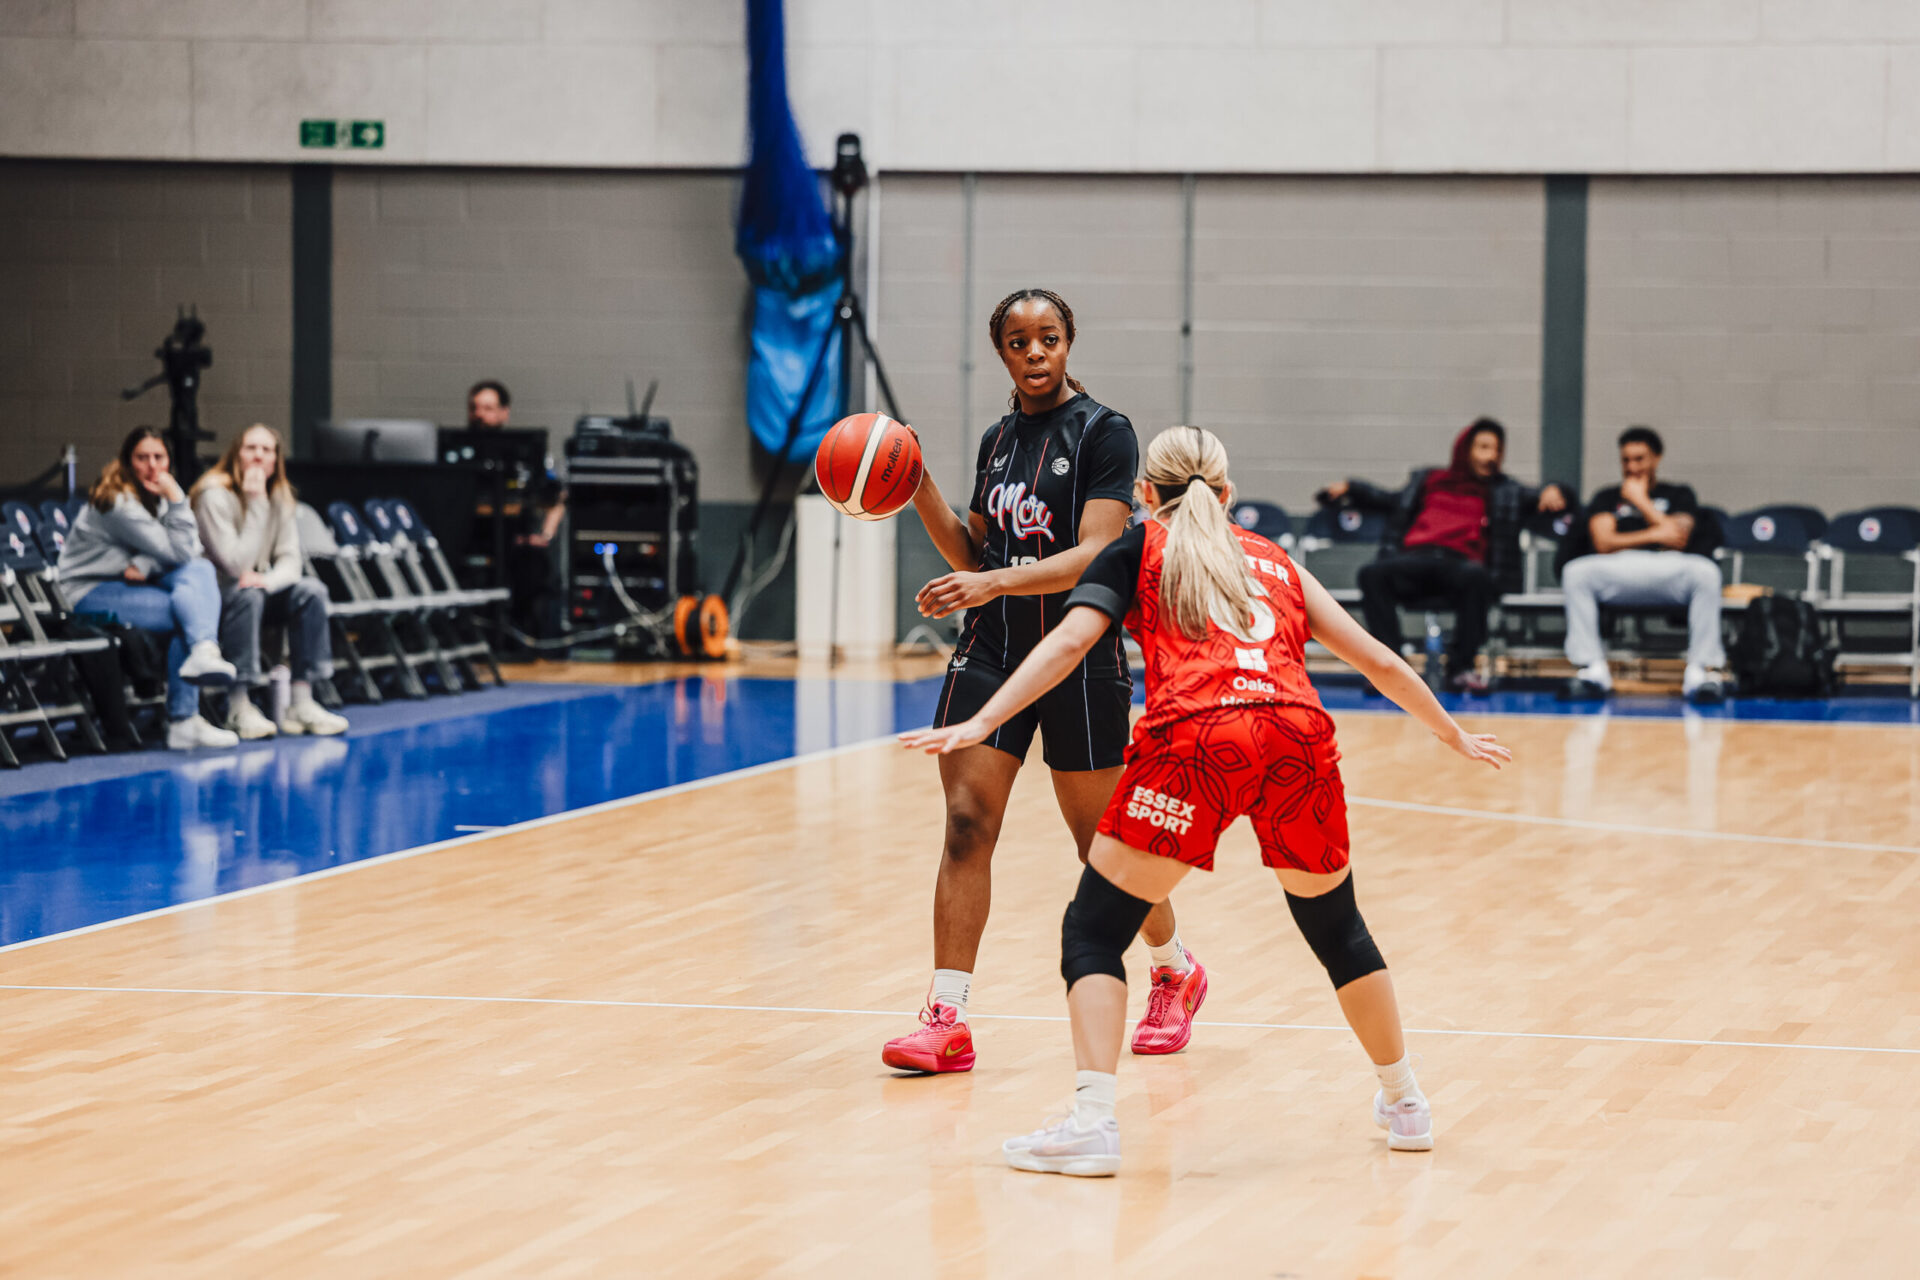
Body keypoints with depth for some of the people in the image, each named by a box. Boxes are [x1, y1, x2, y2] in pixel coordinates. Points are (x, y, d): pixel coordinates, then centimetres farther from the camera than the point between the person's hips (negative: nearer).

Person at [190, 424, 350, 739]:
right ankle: (239, 707, -34)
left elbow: (290, 560, 0)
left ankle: (302, 702, -20)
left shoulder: (278, 495, 3)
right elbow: (235, 565, -25)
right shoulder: (215, 496, -19)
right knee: (247, 595, -37)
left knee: (310, 589, -17)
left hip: (257, 590, 7)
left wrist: (268, 580, -25)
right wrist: (256, 504, -25)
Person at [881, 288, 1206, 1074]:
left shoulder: (1103, 434, -8)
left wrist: (994, 584, -31)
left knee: (1104, 844, 6)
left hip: (1078, 656, -5)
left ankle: (1175, 972, 32)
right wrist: (920, 493, 1)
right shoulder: (998, 440, 12)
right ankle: (947, 1019, -10)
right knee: (966, 825, -8)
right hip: (991, 652, 5)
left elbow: (1093, 556, -18)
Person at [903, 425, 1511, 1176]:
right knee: (1335, 925, 26)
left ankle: (1091, 1122, -8)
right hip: (1298, 736, 4)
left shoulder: (1139, 550, 21)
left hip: (1195, 737, -3)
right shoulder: (1276, 561, 30)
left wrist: (981, 724, -1)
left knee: (1094, 930, 7)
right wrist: (1454, 736, 46)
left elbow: (1070, 642, 4)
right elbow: (1379, 662, 33)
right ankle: (1403, 1102, 36)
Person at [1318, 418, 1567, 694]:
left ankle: (1461, 668, -32)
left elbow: (1534, 498, 16)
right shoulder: (1430, 480, 31)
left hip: (1461, 562, -1)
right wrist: (1349, 488, 18)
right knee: (1372, 575, -31)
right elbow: (1392, 501, 32)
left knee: (1477, 577, -39)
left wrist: (1550, 492, -7)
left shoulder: (1504, 490, 27)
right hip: (1416, 557, 1)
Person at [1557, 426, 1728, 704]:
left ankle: (1703, 671, -33)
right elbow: (1603, 543, 7)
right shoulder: (1607, 498, 26)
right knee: (1576, 572, -32)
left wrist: (1641, 501, 9)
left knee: (1705, 572, -35)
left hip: (1668, 570, -1)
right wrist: (1654, 535, 0)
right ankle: (1592, 669, -31)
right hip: (1617, 571, 1)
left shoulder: (1678, 495, 24)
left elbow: (1679, 539, 4)